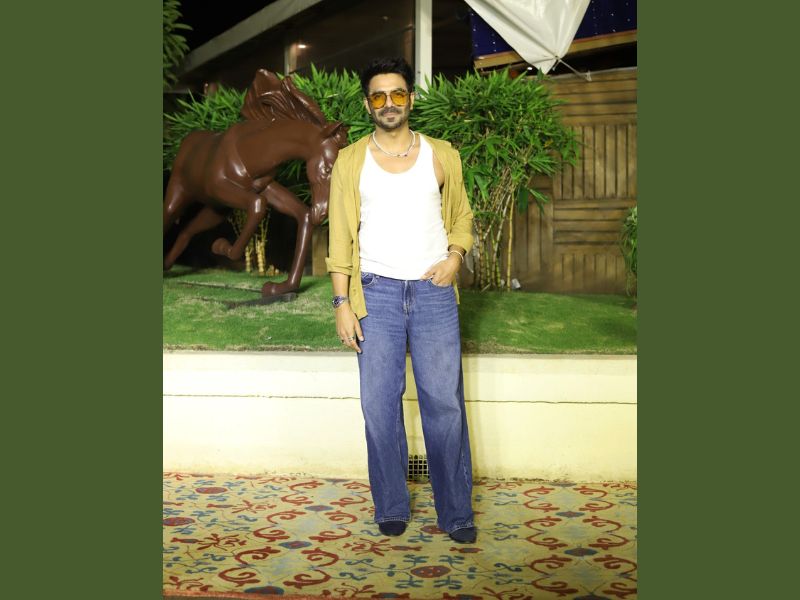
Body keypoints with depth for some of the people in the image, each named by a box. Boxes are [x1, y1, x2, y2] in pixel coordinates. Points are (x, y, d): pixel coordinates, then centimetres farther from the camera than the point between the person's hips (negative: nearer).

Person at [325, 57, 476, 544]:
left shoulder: (441, 155, 6)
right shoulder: (351, 161, 4)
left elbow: (462, 215, 16)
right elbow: (341, 235, 3)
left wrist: (456, 255, -4)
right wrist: (342, 303, -3)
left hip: (434, 290, 0)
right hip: (377, 291, 0)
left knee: (445, 403, 0)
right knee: (380, 403, 3)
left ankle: (457, 512, 11)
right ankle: (392, 508, 18)